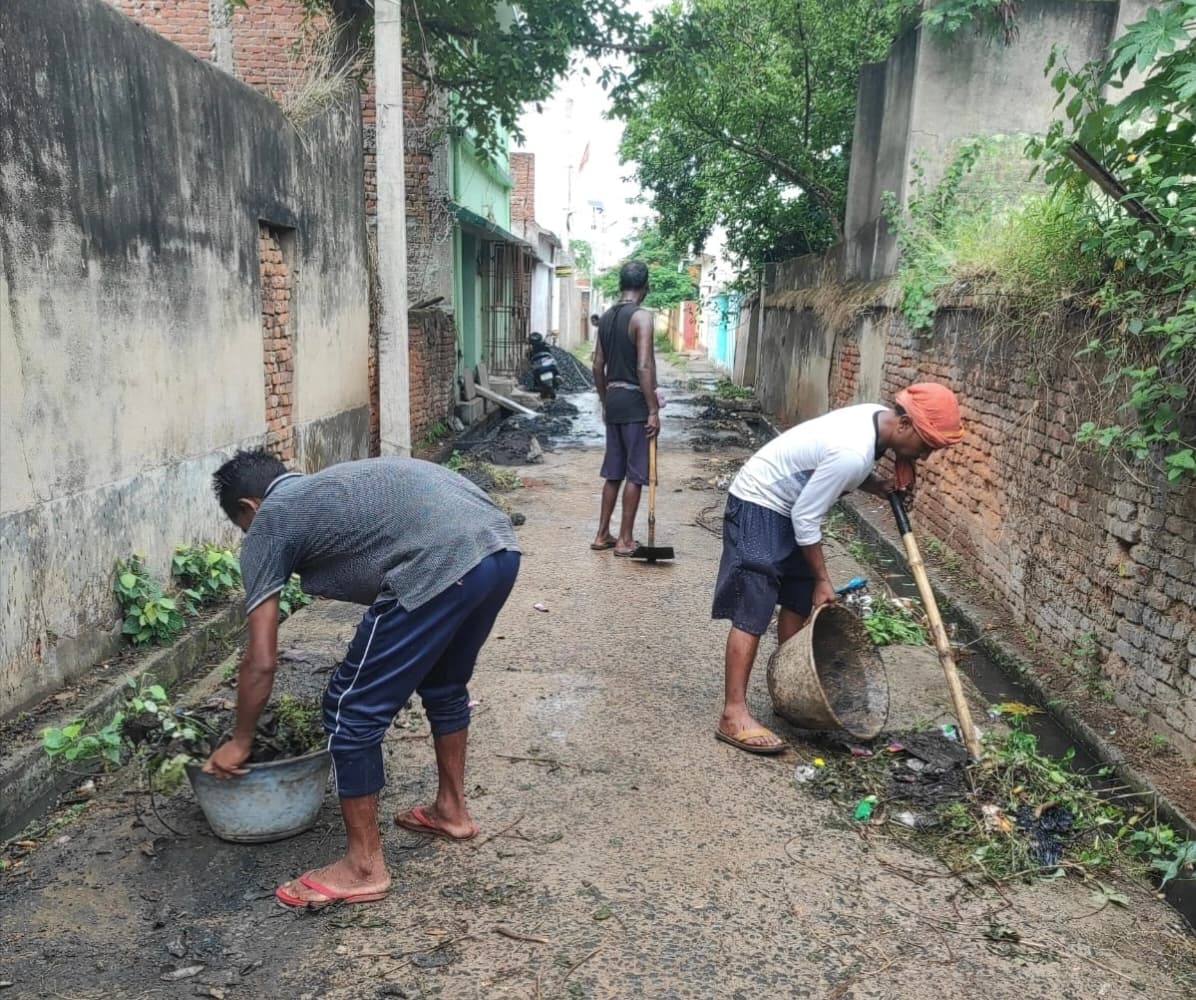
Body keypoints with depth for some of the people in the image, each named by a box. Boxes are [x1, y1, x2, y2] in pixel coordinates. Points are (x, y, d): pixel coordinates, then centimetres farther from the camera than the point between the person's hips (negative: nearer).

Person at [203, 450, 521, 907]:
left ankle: (365, 867, 21)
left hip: (442, 565, -9)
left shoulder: (267, 525, 14)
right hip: (500, 546, 9)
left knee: (352, 711, 8)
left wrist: (239, 743, 28)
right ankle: (451, 809, 47)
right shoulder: (330, 486, 35)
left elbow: (261, 662, 13)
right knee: (444, 682, 31)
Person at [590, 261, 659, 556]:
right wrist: (653, 410, -17)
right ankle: (625, 540, 6)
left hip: (613, 399, 7)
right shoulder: (641, 316, -13)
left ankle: (602, 535, 19)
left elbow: (598, 366, 14)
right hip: (634, 401, -7)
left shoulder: (606, 317, 11)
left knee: (614, 472, 14)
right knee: (635, 473, 1)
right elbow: (644, 367, -20)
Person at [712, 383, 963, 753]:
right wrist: (822, 579, -14)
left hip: (789, 505, 10)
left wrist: (878, 485, -4)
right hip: (758, 506, -10)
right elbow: (806, 519, -24)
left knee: (799, 602, 15)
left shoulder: (877, 417, -4)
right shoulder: (852, 452, -32)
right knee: (752, 614, -12)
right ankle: (733, 715, -10)